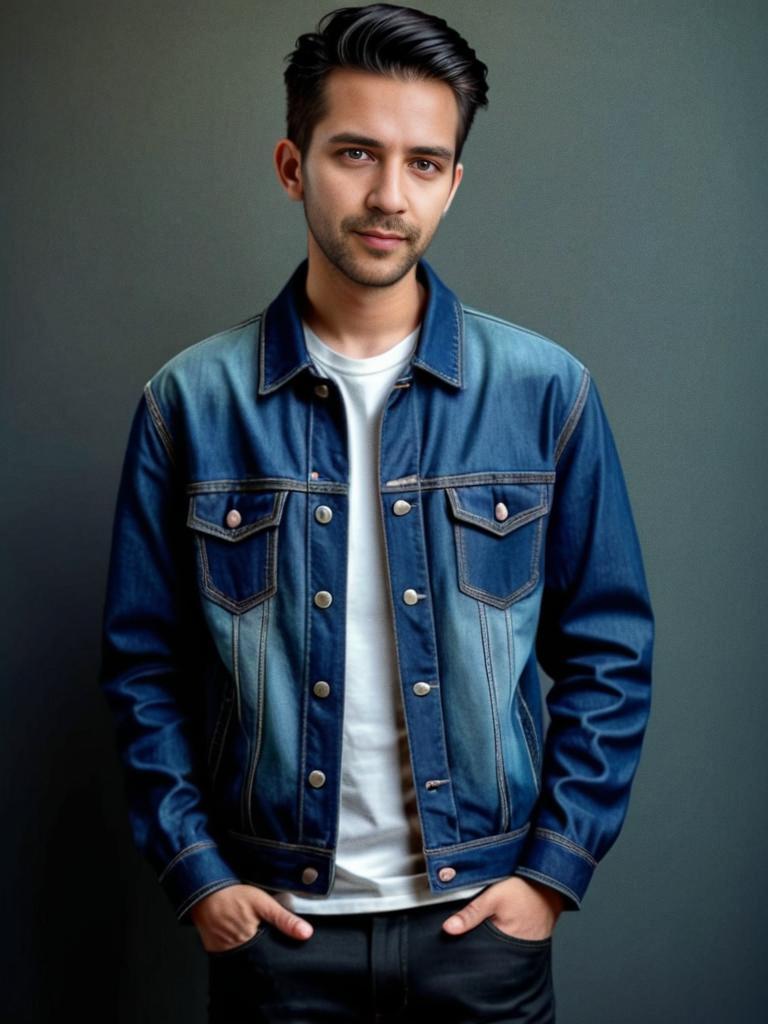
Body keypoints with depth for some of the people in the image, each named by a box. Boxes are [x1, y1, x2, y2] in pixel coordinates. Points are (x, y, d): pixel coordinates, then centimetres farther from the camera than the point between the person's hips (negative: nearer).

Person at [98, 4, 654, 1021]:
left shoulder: (545, 391, -4)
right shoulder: (191, 402, -4)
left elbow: (610, 655, 0)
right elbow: (144, 667, 1)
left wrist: (554, 868, -4)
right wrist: (194, 870, -4)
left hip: (483, 916, 0)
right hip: (274, 918, 0)